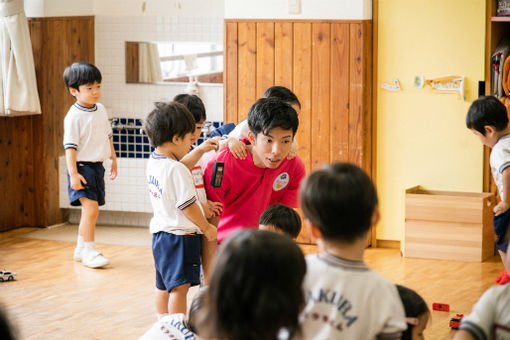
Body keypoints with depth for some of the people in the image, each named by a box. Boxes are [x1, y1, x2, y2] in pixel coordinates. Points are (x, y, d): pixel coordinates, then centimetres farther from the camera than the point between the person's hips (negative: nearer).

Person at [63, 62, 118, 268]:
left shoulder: (101, 110, 8)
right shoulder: (74, 116, -15)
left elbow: (107, 136, 21)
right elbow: (70, 147, -17)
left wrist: (113, 159, 25)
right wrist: (73, 173, -22)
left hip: (98, 166, 8)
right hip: (82, 166, -8)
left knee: (90, 211, 13)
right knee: (91, 208, -16)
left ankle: (81, 248, 25)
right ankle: (89, 252, -10)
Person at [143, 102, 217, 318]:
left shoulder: (153, 162, 6)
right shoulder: (176, 171, -23)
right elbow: (187, 206, -19)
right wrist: (206, 227, -6)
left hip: (160, 233, 10)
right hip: (180, 237, -10)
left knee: (163, 286, 19)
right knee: (180, 286, -8)